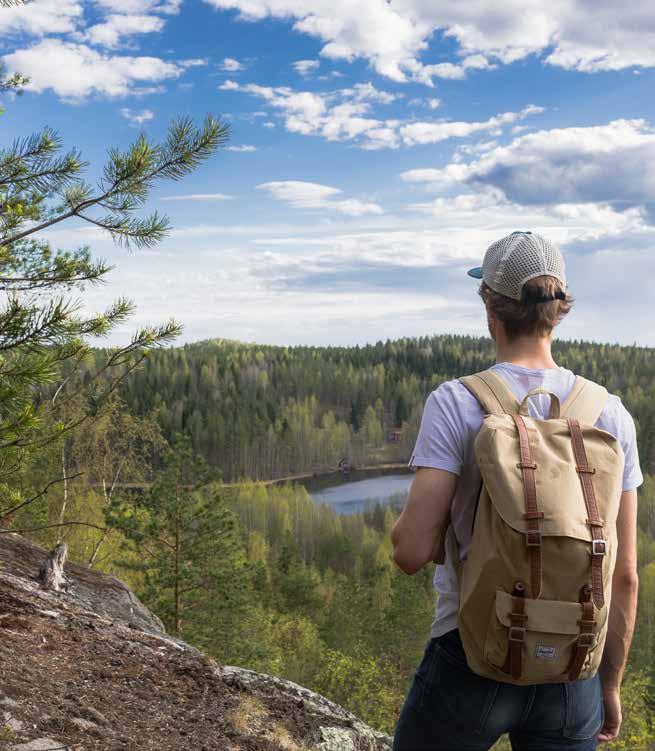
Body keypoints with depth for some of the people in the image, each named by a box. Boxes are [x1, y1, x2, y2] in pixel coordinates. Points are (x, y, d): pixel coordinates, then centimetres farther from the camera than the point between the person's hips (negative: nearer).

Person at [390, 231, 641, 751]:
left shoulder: (456, 403, -14)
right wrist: (611, 686, 13)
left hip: (472, 661, -3)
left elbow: (411, 551, -19)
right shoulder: (610, 415, -4)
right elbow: (624, 576, 0)